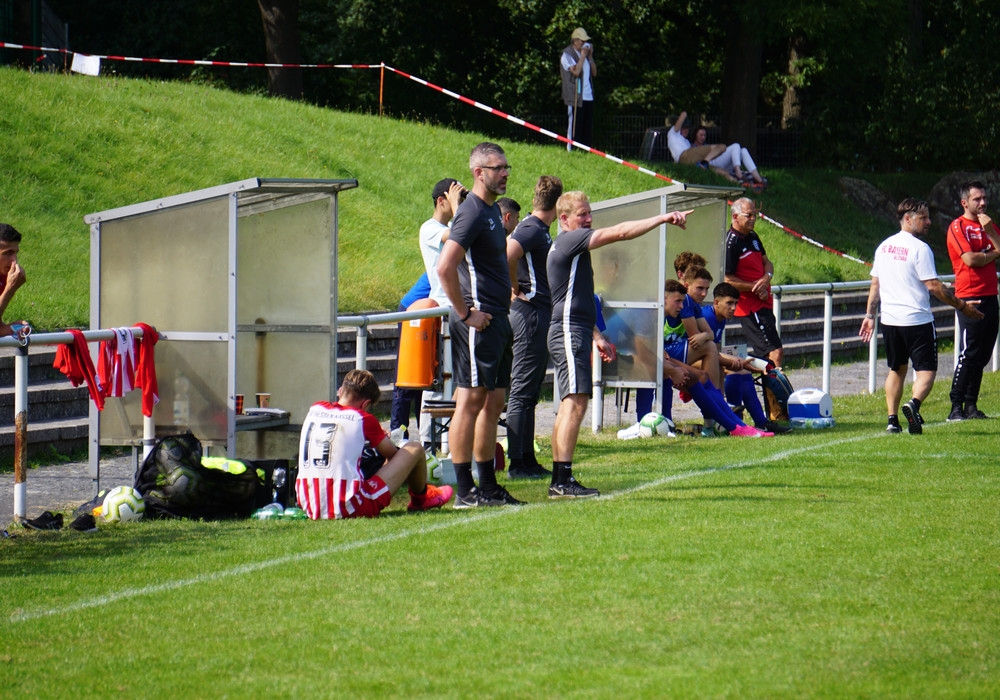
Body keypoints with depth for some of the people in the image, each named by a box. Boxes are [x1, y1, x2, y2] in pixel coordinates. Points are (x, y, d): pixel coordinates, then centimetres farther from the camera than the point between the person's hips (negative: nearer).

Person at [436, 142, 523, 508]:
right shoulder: (472, 213, -14)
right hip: (478, 322, -10)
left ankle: (488, 485, 18)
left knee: (493, 403, 12)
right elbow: (445, 267, -24)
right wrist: (465, 313, -18)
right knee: (471, 401, -7)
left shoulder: (493, 210, 16)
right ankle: (465, 490, -6)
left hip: (497, 320, 10)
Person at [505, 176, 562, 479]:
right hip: (530, 313, -10)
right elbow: (506, 255, -31)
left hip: (538, 314, 10)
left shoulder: (538, 230, 16)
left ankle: (527, 459, 17)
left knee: (528, 392, 13)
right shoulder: (532, 229, -14)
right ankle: (518, 463, -7)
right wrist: (516, 290, -18)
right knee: (523, 391, -8)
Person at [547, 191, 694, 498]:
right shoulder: (569, 240, -9)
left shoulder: (567, 246, 22)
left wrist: (597, 337, 29)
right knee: (576, 402, -16)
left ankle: (558, 480, 10)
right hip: (569, 331, -11)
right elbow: (620, 232, -18)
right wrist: (663, 218, -17)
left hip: (570, 331, 11)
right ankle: (564, 479, -22)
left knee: (569, 404, 10)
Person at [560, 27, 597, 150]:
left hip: (588, 97, 7)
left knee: (588, 129, 7)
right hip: (575, 98, -7)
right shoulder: (567, 54, -5)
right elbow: (576, 71, -19)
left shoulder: (584, 53, 17)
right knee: (575, 127, -7)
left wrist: (590, 56, 5)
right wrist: (583, 56, -12)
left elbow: (594, 73, 14)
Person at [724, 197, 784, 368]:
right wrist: (756, 288, -14)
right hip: (749, 307, -10)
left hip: (763, 302, 10)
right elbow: (727, 280, -17)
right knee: (775, 352, -16)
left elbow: (767, 262, 19)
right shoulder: (731, 243, -15)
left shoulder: (753, 237, 13)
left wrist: (767, 277, -5)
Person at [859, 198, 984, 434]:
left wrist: (870, 315, 19)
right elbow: (933, 286, -15)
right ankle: (914, 404, -27)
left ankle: (893, 420, 11)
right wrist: (962, 306, -8)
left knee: (896, 370, 18)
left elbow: (875, 284, 13)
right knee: (926, 370, -1)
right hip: (917, 320, -6)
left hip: (889, 320, 6)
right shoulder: (919, 248, -12)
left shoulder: (884, 246, 8)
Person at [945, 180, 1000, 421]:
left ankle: (971, 405, 12)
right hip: (970, 298, -7)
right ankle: (956, 407, -7)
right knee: (969, 354, -10)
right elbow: (970, 259, -16)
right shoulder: (958, 227, -4)